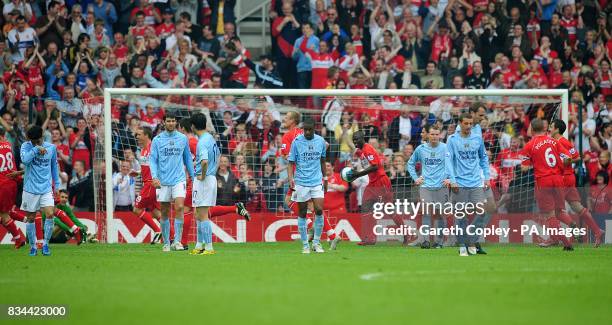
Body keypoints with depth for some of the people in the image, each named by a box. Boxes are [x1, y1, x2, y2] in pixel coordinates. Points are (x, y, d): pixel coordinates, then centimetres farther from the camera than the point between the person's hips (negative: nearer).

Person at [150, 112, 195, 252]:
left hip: (179, 179, 0)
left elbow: (188, 158, 15)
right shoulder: (157, 140, 2)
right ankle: (166, 243, 14)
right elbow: (153, 159, -1)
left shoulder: (183, 139, 6)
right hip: (163, 181, 0)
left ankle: (177, 241, -15)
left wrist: (193, 176, 13)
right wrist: (154, 176, -15)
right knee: (165, 213, 5)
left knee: (179, 207, -17)